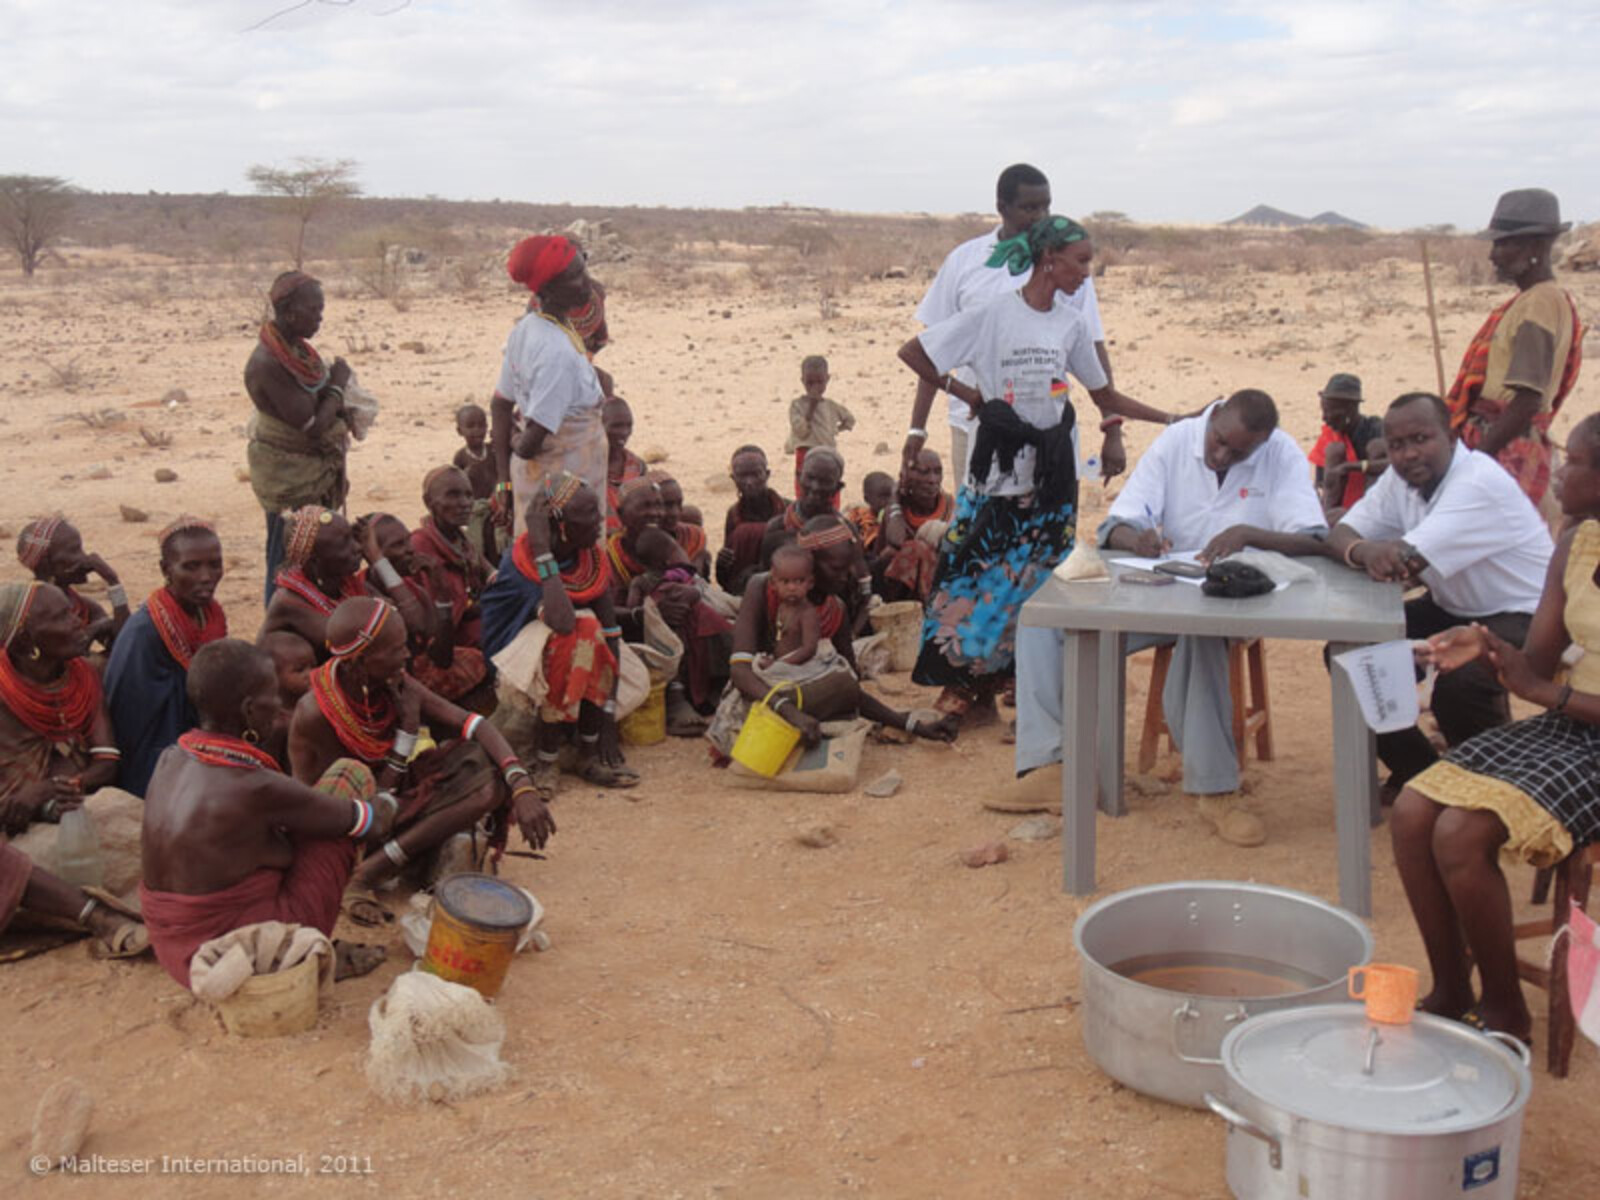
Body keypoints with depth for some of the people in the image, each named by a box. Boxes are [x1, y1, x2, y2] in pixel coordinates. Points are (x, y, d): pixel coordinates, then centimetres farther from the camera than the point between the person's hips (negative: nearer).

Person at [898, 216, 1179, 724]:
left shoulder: (1072, 324, 6)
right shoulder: (992, 314, -9)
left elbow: (1107, 397, 14)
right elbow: (910, 353, -7)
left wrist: (1175, 420, 9)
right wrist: (966, 393, -6)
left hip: (1052, 466, 5)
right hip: (999, 464, -5)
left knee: (1040, 578, 5)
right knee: (978, 570, -5)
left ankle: (989, 686, 14)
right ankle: (962, 685, 6)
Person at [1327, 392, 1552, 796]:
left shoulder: (1480, 482, -27)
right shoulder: (1401, 479, -2)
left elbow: (1402, 560, -35)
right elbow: (1339, 536, -7)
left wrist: (1366, 553, -15)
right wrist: (1362, 552, -31)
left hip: (1522, 619, -8)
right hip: (1451, 609, 8)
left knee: (1457, 687, -35)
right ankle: (1418, 772, 12)